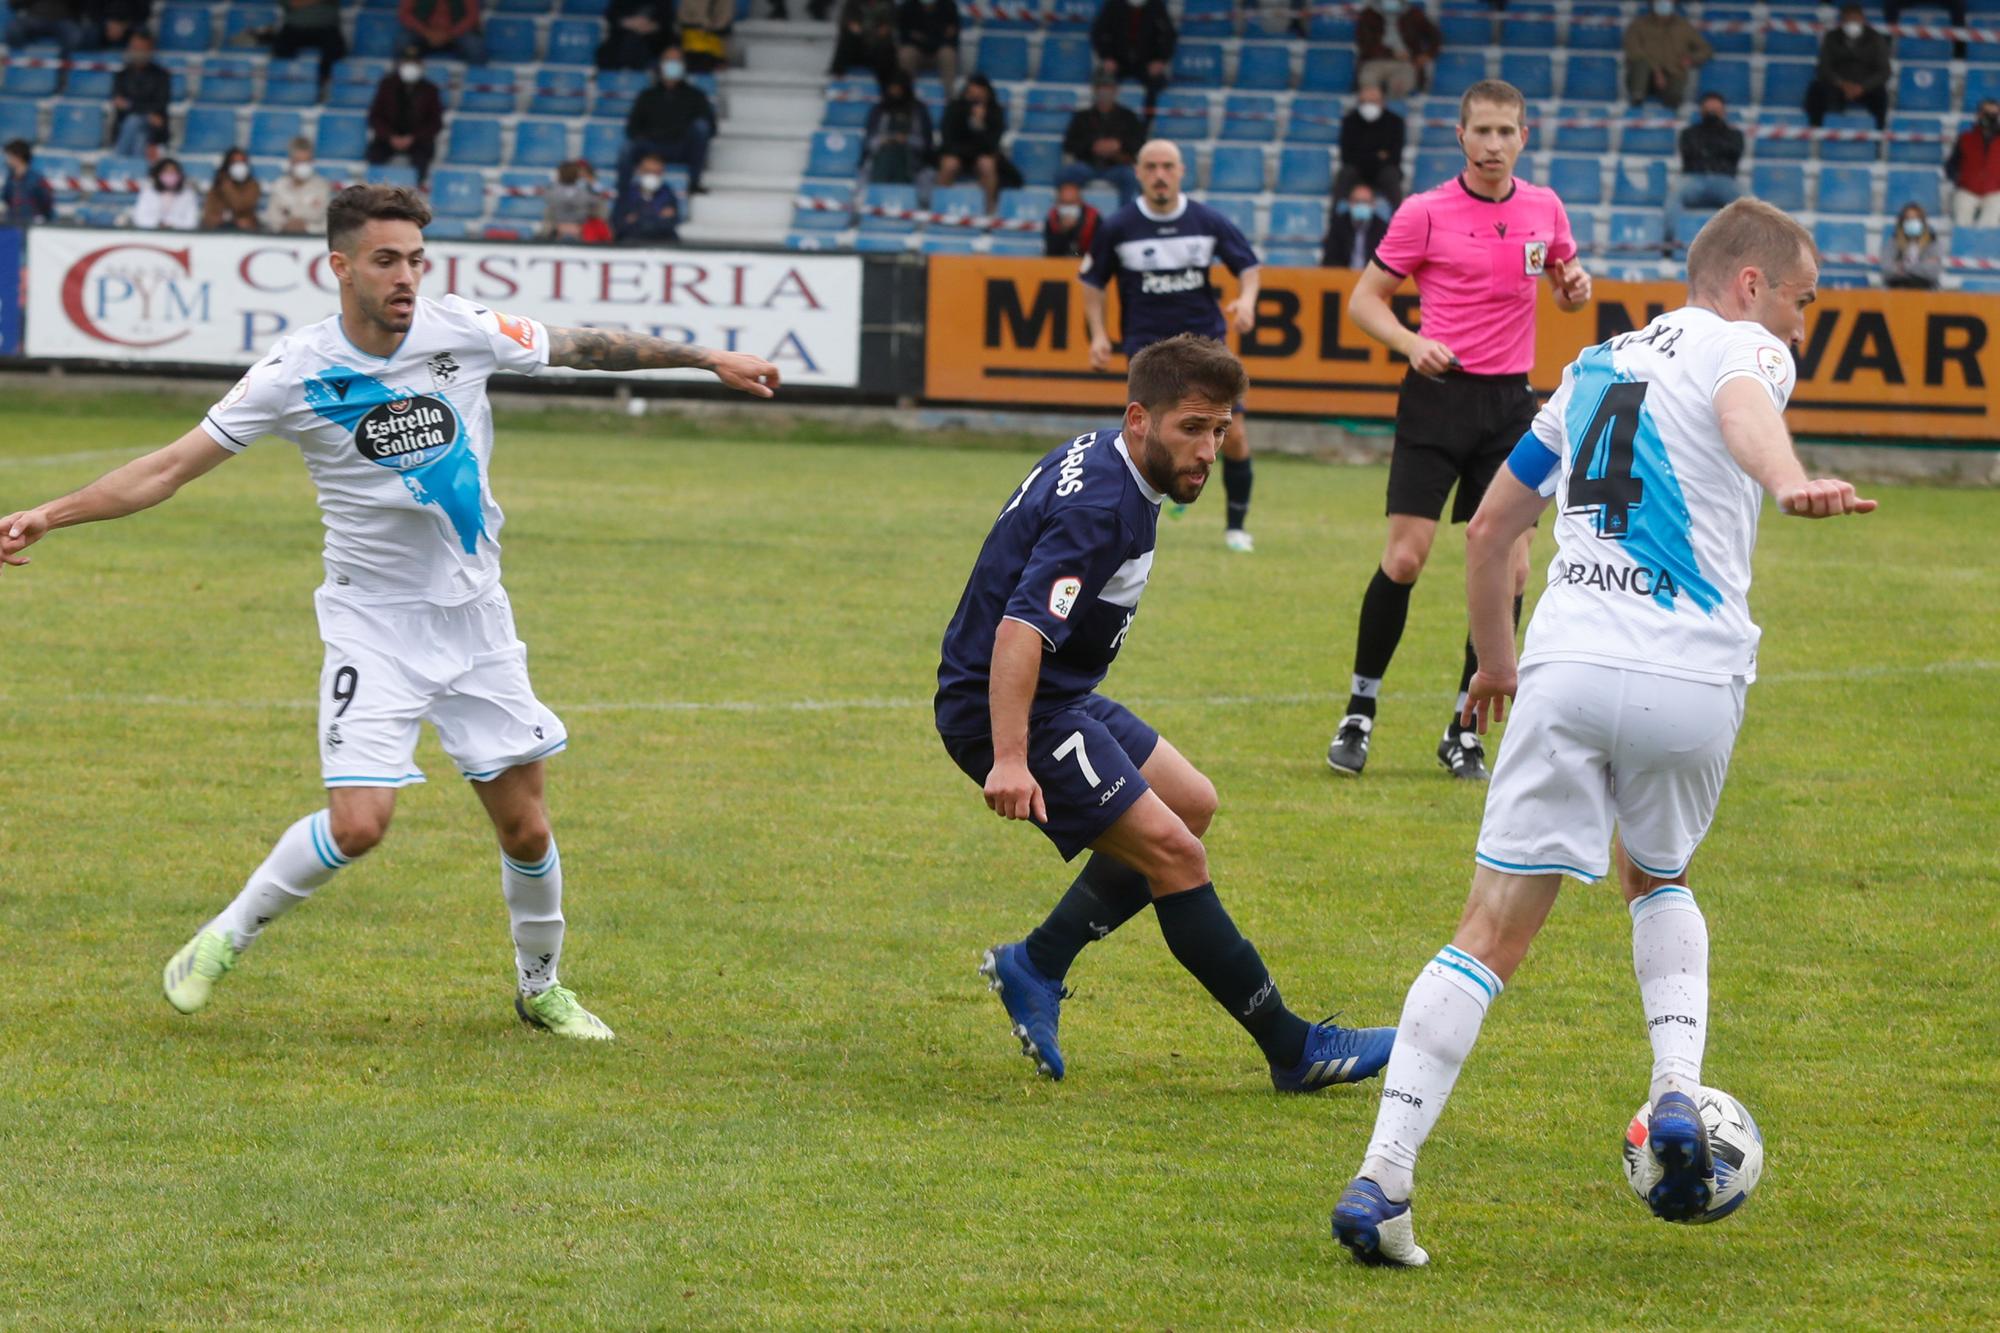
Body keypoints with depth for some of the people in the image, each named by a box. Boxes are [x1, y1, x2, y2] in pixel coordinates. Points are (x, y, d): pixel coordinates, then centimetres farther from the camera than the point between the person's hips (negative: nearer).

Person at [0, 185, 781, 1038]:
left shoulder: (464, 331, -7)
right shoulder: (297, 374, -14)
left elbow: (585, 347, 9)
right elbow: (172, 467, -10)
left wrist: (708, 358, 14)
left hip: (475, 617, 3)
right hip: (372, 623, -3)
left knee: (525, 829, 5)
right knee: (357, 824, -17)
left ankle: (541, 986, 28)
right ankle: (224, 941, 5)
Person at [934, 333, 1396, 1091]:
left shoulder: (1102, 459, 7)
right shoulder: (1099, 508, -25)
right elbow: (1020, 630, -35)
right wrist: (1008, 758, -44)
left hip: (1061, 696, 11)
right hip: (1013, 711, -11)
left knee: (1191, 804, 18)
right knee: (1172, 851, -13)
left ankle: (1035, 966, 13)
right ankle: (1293, 1050, -8)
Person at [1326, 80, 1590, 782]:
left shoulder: (1544, 209, 7)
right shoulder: (1424, 213, -4)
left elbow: (1564, 283, 23)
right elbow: (1365, 298, 0)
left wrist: (1575, 286, -1)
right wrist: (1411, 343, -18)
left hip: (1510, 403, 4)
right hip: (1439, 397, -3)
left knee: (1509, 568, -2)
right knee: (1405, 558, -9)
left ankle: (1464, 732, 7)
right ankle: (1359, 712, 7)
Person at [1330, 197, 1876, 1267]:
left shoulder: (1598, 366, 25)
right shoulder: (1744, 348, 7)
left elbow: (1491, 527, 32)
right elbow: (1744, 411, -20)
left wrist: (1495, 660, 47)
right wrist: (1792, 485, -42)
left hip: (1567, 668, 3)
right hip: (1692, 682, -3)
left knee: (1491, 936, 2)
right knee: (1657, 879, 26)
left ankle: (1381, 1180, -10)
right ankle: (1677, 1094, 5)